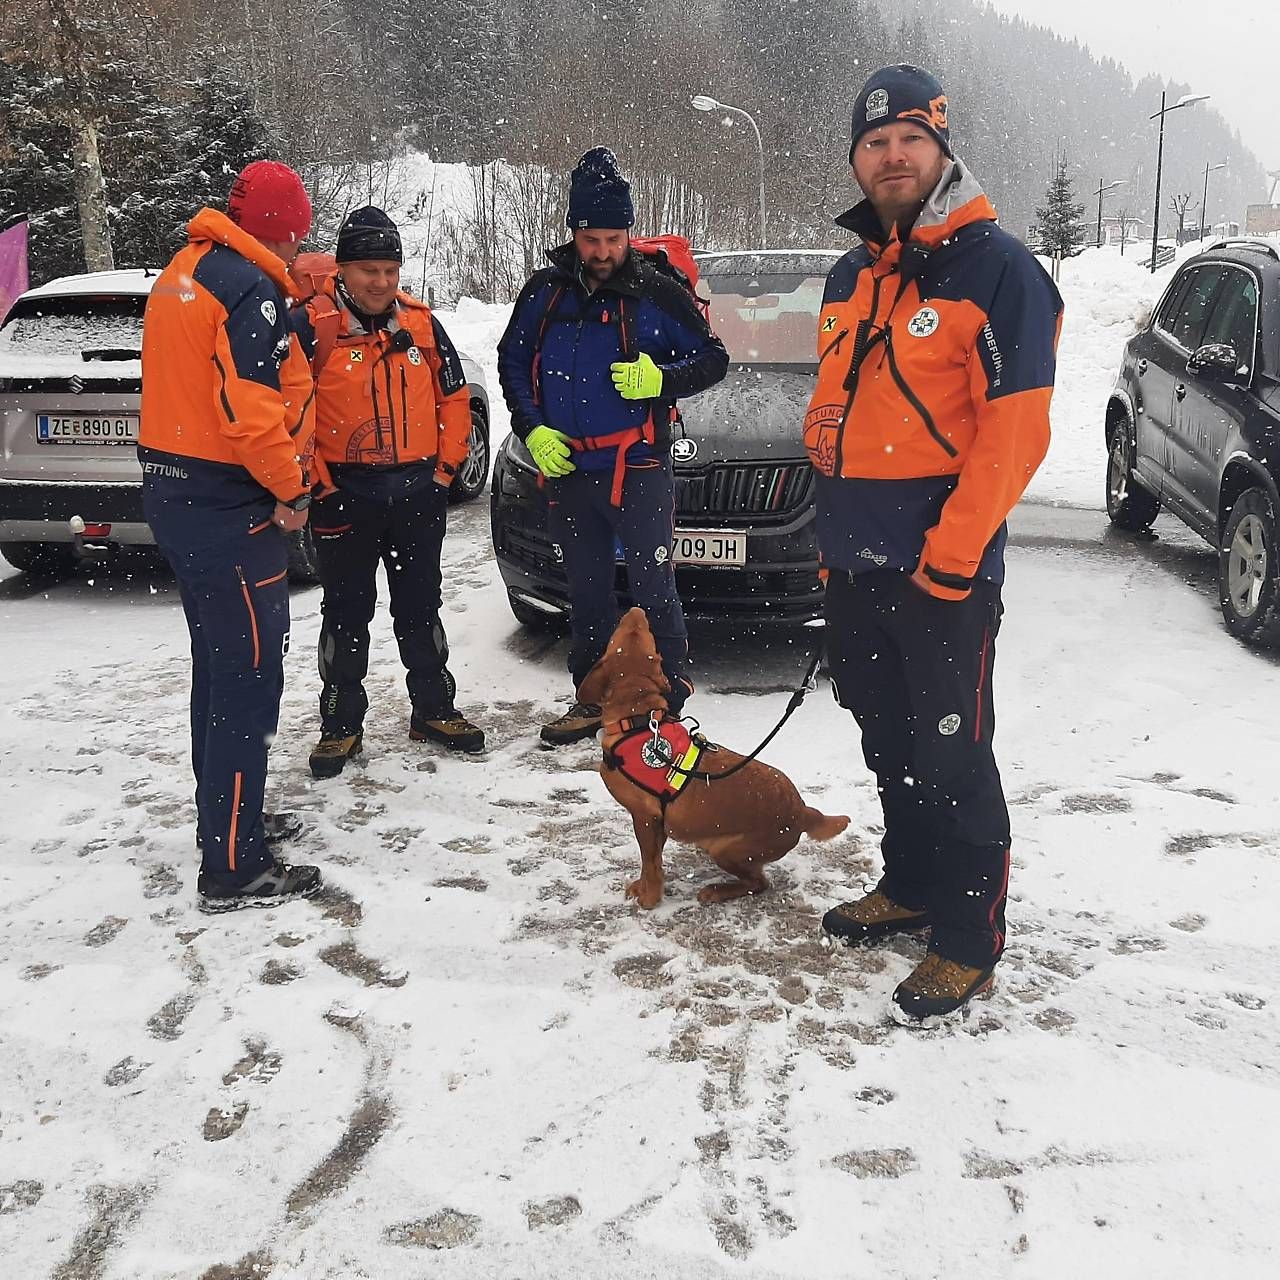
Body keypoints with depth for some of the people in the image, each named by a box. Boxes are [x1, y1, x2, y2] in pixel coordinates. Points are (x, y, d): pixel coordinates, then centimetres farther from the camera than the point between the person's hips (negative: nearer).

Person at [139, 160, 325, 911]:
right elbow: (250, 411, -26)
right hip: (228, 507, -10)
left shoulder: (185, 271, 15)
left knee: (219, 666, 20)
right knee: (250, 679, -5)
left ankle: (226, 818, 33)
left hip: (176, 490, 10)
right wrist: (290, 490, -11)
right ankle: (234, 869, 1)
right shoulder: (249, 287, -17)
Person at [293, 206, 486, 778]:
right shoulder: (311, 324, -9)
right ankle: (341, 724, 19)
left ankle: (434, 709, 27)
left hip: (418, 493, 4)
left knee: (420, 607, 14)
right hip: (344, 494, -3)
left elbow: (454, 397, 12)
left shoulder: (421, 322, 4)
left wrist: (444, 469, 6)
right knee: (347, 612, 7)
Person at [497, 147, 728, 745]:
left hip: (638, 469, -4)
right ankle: (593, 696, 26)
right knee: (586, 590, 14)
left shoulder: (656, 292, -4)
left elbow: (712, 357, 0)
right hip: (566, 468, 4)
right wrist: (533, 430, 0)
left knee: (653, 588, -3)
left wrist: (661, 378, -19)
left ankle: (668, 701, 6)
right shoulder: (544, 292, 6)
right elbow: (512, 362, 14)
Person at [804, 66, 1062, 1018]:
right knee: (890, 747, 18)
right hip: (856, 565, 7)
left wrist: (950, 555, -19)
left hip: (944, 570, -7)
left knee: (953, 758, 0)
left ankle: (970, 940, 14)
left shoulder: (995, 266, -9)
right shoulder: (850, 279, 14)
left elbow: (1016, 428, -16)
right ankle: (911, 887, 35)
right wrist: (836, 538, 16)